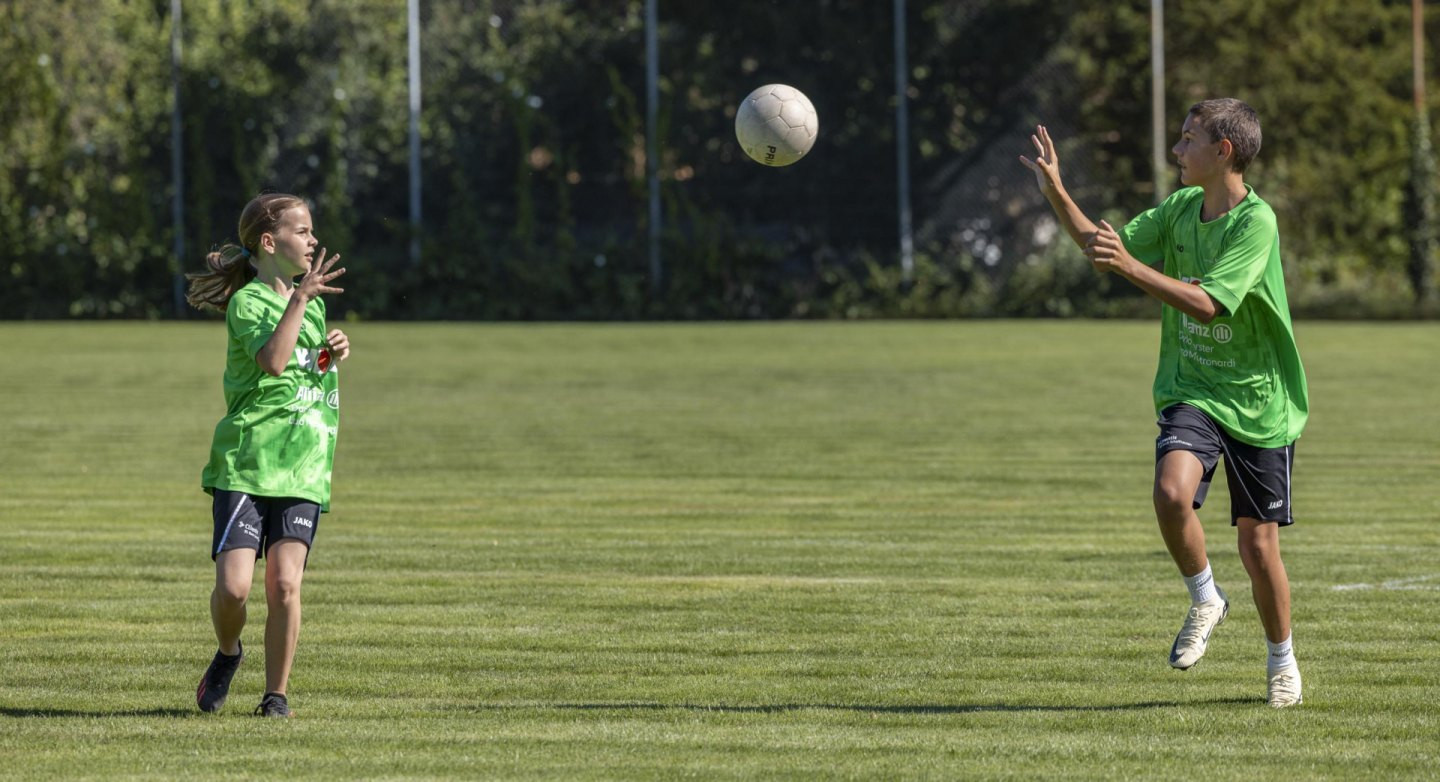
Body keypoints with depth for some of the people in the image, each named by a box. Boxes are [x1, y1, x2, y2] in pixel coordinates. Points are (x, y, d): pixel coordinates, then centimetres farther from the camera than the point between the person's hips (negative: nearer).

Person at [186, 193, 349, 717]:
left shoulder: (313, 304, 17)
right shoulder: (248, 301, -5)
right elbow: (273, 360, -23)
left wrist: (331, 356, 10)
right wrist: (300, 297, -23)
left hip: (303, 469, 5)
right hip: (245, 462, -5)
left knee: (285, 583, -10)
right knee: (233, 586, -11)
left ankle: (276, 692, 3)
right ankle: (228, 655, 20)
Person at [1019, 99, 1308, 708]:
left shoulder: (1256, 222, -16)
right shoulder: (1181, 209, 4)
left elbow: (1207, 303, -26)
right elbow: (1105, 250, 14)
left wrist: (1132, 267, -32)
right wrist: (1056, 193, 5)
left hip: (1258, 402, -4)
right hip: (1193, 392, 4)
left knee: (1258, 547, 0)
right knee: (1172, 491, -26)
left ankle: (1282, 662, 25)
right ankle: (1204, 602, 0)